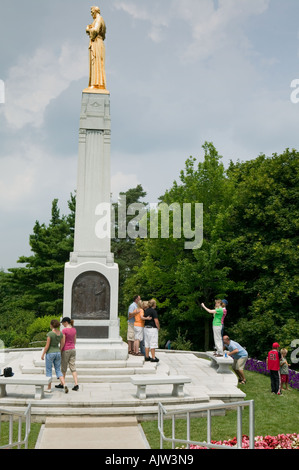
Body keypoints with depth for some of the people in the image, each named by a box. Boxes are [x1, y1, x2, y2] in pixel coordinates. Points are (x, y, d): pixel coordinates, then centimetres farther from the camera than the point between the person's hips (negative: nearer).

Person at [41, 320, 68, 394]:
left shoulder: (50, 334, -18)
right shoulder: (61, 333, 1)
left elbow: (47, 346, -16)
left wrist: (43, 354, -6)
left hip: (50, 353, -5)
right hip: (58, 353, 5)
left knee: (48, 371, 9)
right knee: (58, 371, 11)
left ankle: (49, 388, 13)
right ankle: (64, 385, -8)